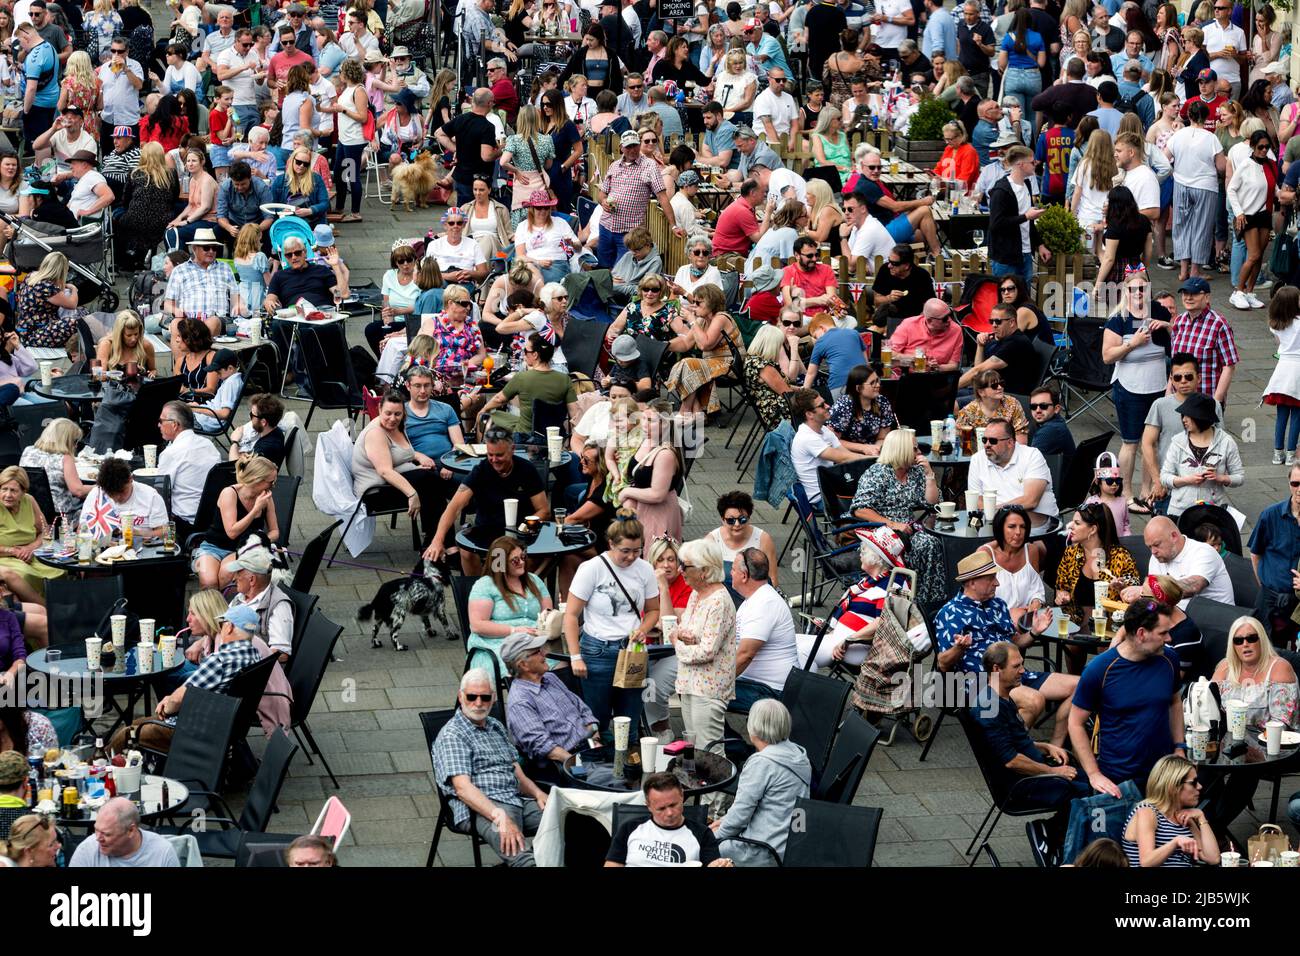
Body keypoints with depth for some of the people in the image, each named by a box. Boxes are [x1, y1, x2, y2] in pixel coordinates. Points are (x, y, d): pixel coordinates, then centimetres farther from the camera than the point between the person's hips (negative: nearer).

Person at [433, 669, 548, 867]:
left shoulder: (496, 726, 26)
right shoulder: (452, 735, 0)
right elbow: (462, 787, -13)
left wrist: (537, 793, 3)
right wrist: (500, 817, -26)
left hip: (517, 799, 7)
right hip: (480, 808, -7)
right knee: (519, 852, -39)